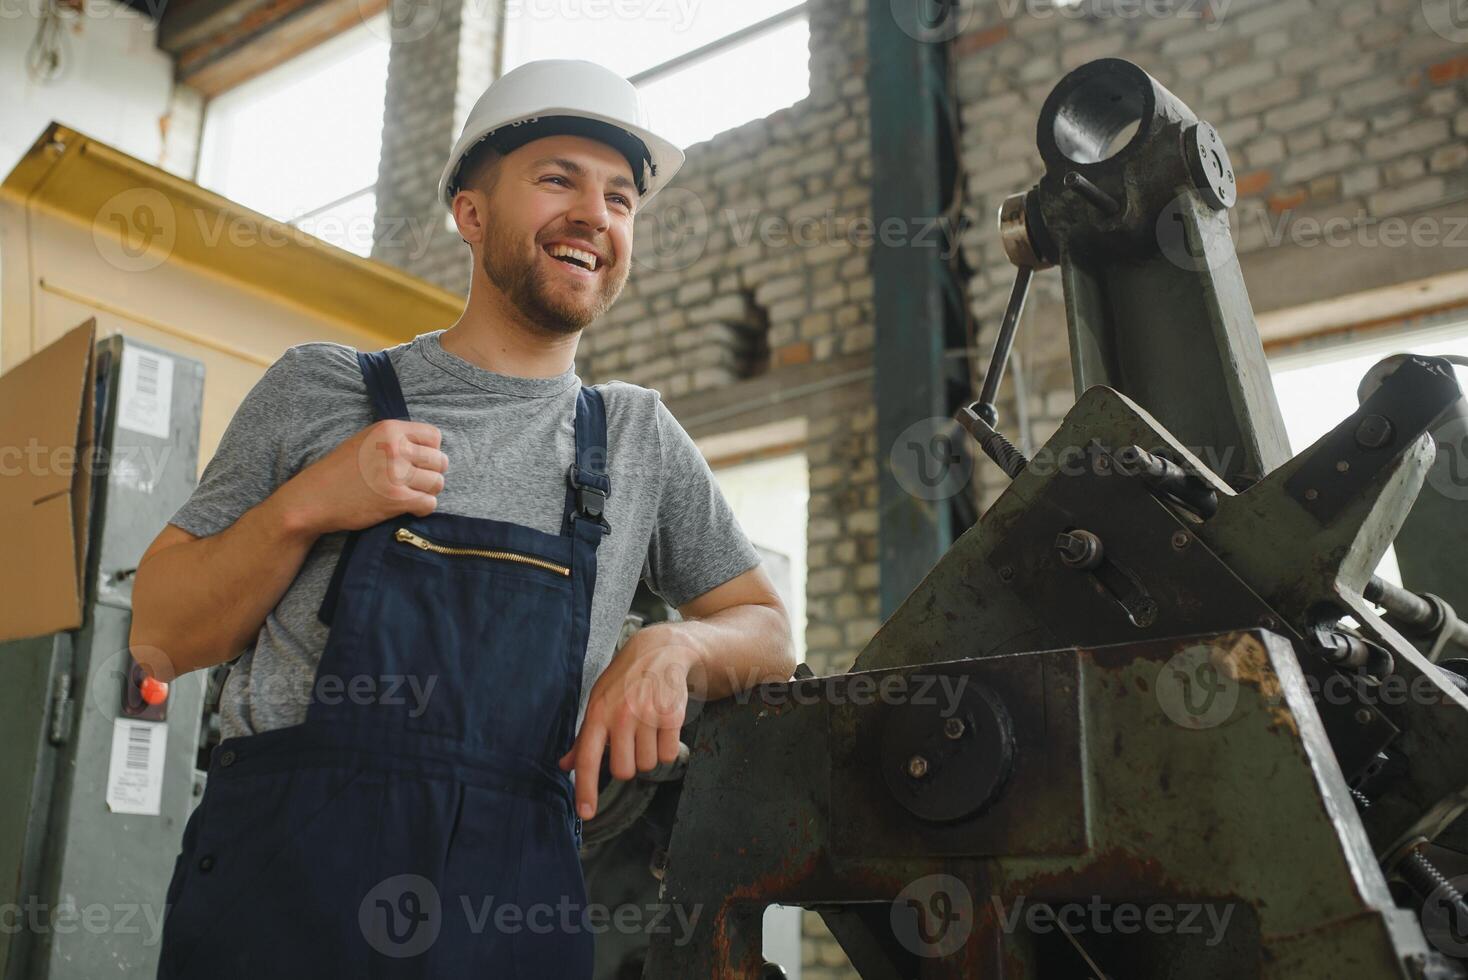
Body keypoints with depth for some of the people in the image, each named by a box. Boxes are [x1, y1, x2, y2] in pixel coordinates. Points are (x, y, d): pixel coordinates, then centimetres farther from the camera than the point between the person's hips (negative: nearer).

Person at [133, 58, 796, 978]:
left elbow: (769, 633, 14)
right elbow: (162, 639, 6)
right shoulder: (321, 387, 5)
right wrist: (302, 508, -11)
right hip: (279, 875, -1)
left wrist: (673, 646, -7)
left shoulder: (638, 435, 10)